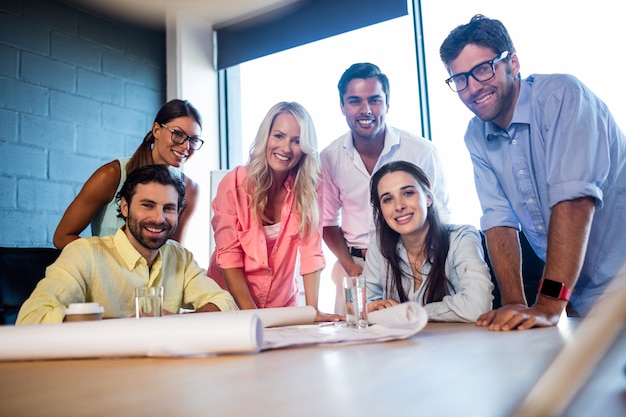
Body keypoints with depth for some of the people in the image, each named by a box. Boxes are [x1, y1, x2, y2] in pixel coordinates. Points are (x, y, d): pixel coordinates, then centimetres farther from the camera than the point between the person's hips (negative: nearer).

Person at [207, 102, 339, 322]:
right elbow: (228, 255, -12)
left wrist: (312, 310, -17)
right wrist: (250, 314, -18)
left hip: (282, 302, 2)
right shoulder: (234, 184, -12)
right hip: (232, 303, -2)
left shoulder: (308, 187, -6)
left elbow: (311, 252, -9)